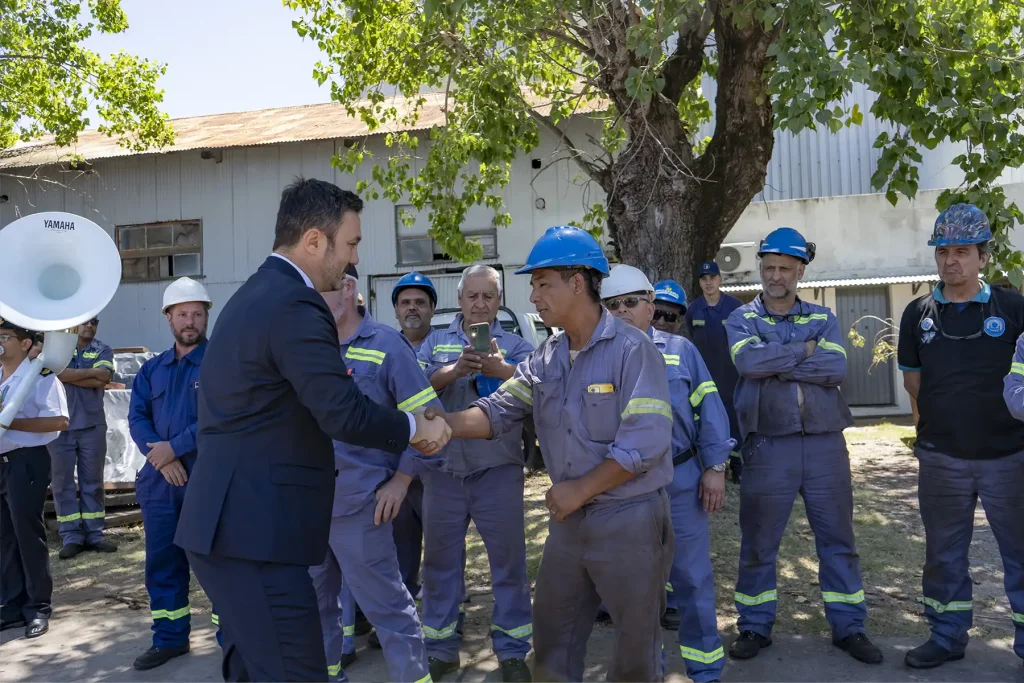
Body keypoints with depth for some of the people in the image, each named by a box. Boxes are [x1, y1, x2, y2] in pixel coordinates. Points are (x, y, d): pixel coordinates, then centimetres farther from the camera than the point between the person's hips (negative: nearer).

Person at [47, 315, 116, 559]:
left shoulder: (103, 350, 6)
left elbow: (102, 379, -11)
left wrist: (69, 375, -10)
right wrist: (92, 372, -13)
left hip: (92, 424, 1)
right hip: (60, 425, 0)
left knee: (93, 481, 6)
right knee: (62, 482, 2)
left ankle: (94, 534, 12)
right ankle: (71, 536, 9)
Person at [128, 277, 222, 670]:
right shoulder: (151, 369, 13)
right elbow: (137, 417, 4)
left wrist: (175, 447, -16)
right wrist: (160, 455, -12)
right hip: (160, 480, 5)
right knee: (162, 561, 13)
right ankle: (169, 638, 28)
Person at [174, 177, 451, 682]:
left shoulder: (255, 294, 15)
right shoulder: (295, 305, -18)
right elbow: (344, 415, -23)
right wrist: (416, 428, -8)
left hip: (229, 520, 11)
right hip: (253, 528, -10)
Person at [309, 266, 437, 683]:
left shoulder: (385, 345, -7)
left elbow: (428, 416, -6)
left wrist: (401, 479, -10)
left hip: (357, 502, -6)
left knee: (385, 605, 3)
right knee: (314, 601, 20)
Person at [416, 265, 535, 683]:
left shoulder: (514, 344, 3)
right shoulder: (435, 343, 8)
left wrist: (502, 369, -34)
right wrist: (456, 370, -25)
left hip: (499, 470, -2)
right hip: (443, 469, 2)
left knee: (508, 559, 6)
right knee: (440, 559, 12)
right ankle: (440, 648, 28)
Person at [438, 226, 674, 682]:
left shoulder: (632, 349, -17)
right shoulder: (545, 357, 5)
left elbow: (644, 445, -22)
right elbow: (500, 411, 0)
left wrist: (578, 490, -15)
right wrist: (443, 425, -17)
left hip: (629, 519, -6)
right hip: (568, 518, 6)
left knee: (635, 640, 14)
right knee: (552, 634, 19)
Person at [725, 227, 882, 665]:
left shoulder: (822, 318, 10)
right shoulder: (742, 320, 5)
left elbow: (837, 368, -8)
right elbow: (748, 360, -17)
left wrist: (775, 363, -12)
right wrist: (804, 350, -8)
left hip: (824, 441, 2)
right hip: (768, 444, -2)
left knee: (837, 538, 10)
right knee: (758, 541, 6)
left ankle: (848, 627, 24)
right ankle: (755, 627, 21)